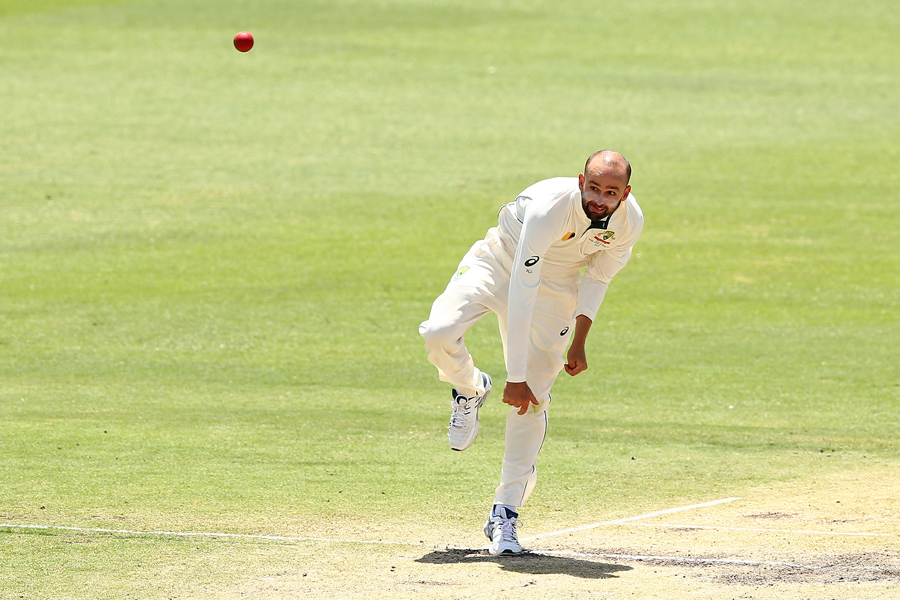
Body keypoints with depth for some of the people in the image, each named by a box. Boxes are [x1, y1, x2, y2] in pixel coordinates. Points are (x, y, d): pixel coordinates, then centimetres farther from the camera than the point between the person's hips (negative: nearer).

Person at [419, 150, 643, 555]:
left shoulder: (630, 222, -22)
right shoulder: (548, 208, -38)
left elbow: (598, 275, 0)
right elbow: (520, 295, -36)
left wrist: (578, 342, -6)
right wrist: (516, 378, -37)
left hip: (557, 287, 3)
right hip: (498, 264, -3)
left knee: (533, 403, -8)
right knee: (439, 331, -28)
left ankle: (505, 514, 2)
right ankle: (470, 391, 7)